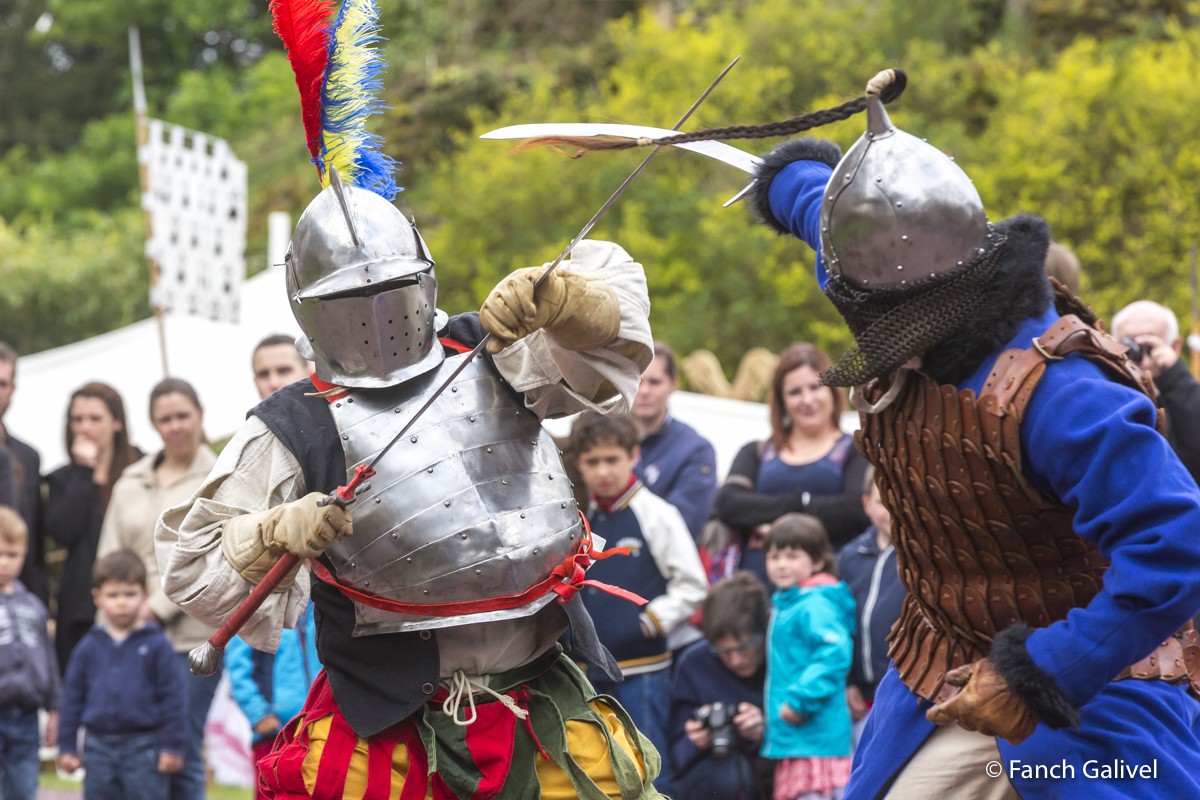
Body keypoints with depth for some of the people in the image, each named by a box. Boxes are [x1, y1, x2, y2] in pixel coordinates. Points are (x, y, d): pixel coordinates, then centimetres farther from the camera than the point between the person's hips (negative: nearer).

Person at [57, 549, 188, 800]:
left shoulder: (156, 645, -4)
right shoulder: (89, 648, 5)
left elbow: (173, 697, -4)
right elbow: (73, 697, 10)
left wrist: (172, 746, -7)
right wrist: (67, 746, 8)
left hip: (144, 750, -3)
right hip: (99, 749, 3)